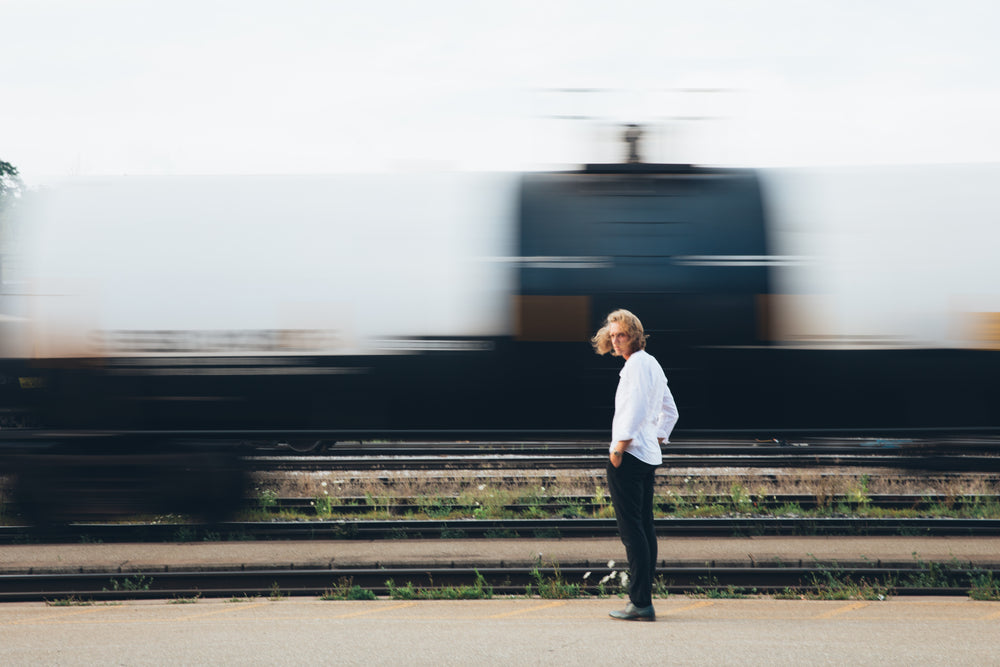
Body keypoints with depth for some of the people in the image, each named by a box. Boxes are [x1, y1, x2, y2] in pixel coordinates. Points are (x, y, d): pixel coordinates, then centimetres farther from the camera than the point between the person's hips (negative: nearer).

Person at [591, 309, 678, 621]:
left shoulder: (636, 364, -12)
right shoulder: (653, 365, 19)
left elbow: (635, 410, -21)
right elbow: (670, 412, 25)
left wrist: (619, 448, -16)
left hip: (629, 455, -10)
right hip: (649, 456, 10)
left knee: (631, 528, -11)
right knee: (645, 527, 10)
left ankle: (640, 603, -14)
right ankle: (644, 601, 13)